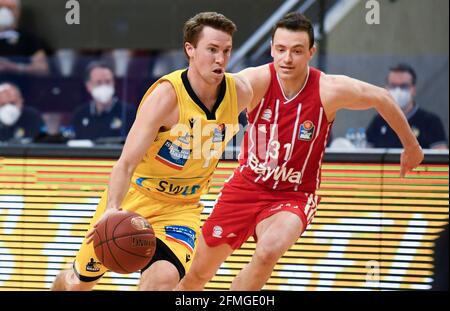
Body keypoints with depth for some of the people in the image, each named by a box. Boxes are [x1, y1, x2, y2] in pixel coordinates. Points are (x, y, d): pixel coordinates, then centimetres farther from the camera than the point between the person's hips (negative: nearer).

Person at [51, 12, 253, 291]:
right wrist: (112, 209, -50)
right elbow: (127, 162, -31)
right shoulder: (167, 95, -27)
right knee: (80, 281, 11)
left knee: (164, 276, -28)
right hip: (134, 195, -2)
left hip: (181, 207, 2)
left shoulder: (239, 92, -12)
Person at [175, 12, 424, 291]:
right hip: (246, 186, 1)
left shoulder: (329, 90, -18)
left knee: (268, 251, -33)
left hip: (293, 197, -1)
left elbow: (382, 98, -2)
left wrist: (411, 146, 11)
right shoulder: (256, 81, -20)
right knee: (198, 275, 10)